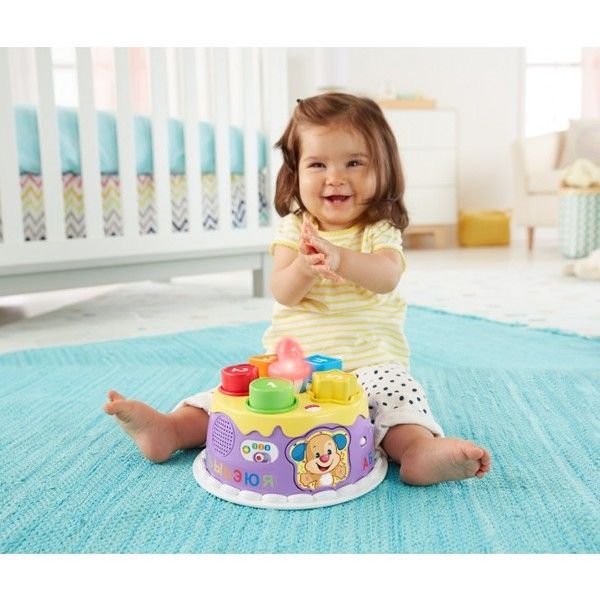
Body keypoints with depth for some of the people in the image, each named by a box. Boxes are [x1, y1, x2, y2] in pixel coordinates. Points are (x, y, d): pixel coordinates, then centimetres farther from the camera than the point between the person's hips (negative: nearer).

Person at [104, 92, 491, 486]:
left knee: (395, 387, -29)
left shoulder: (380, 232, 1)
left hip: (368, 361, -2)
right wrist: (303, 268, -31)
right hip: (293, 359, 2)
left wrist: (339, 258, -42)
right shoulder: (294, 229, 5)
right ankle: (173, 429, -16)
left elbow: (386, 277, -22)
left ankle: (421, 449, -49)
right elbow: (283, 294, -7)